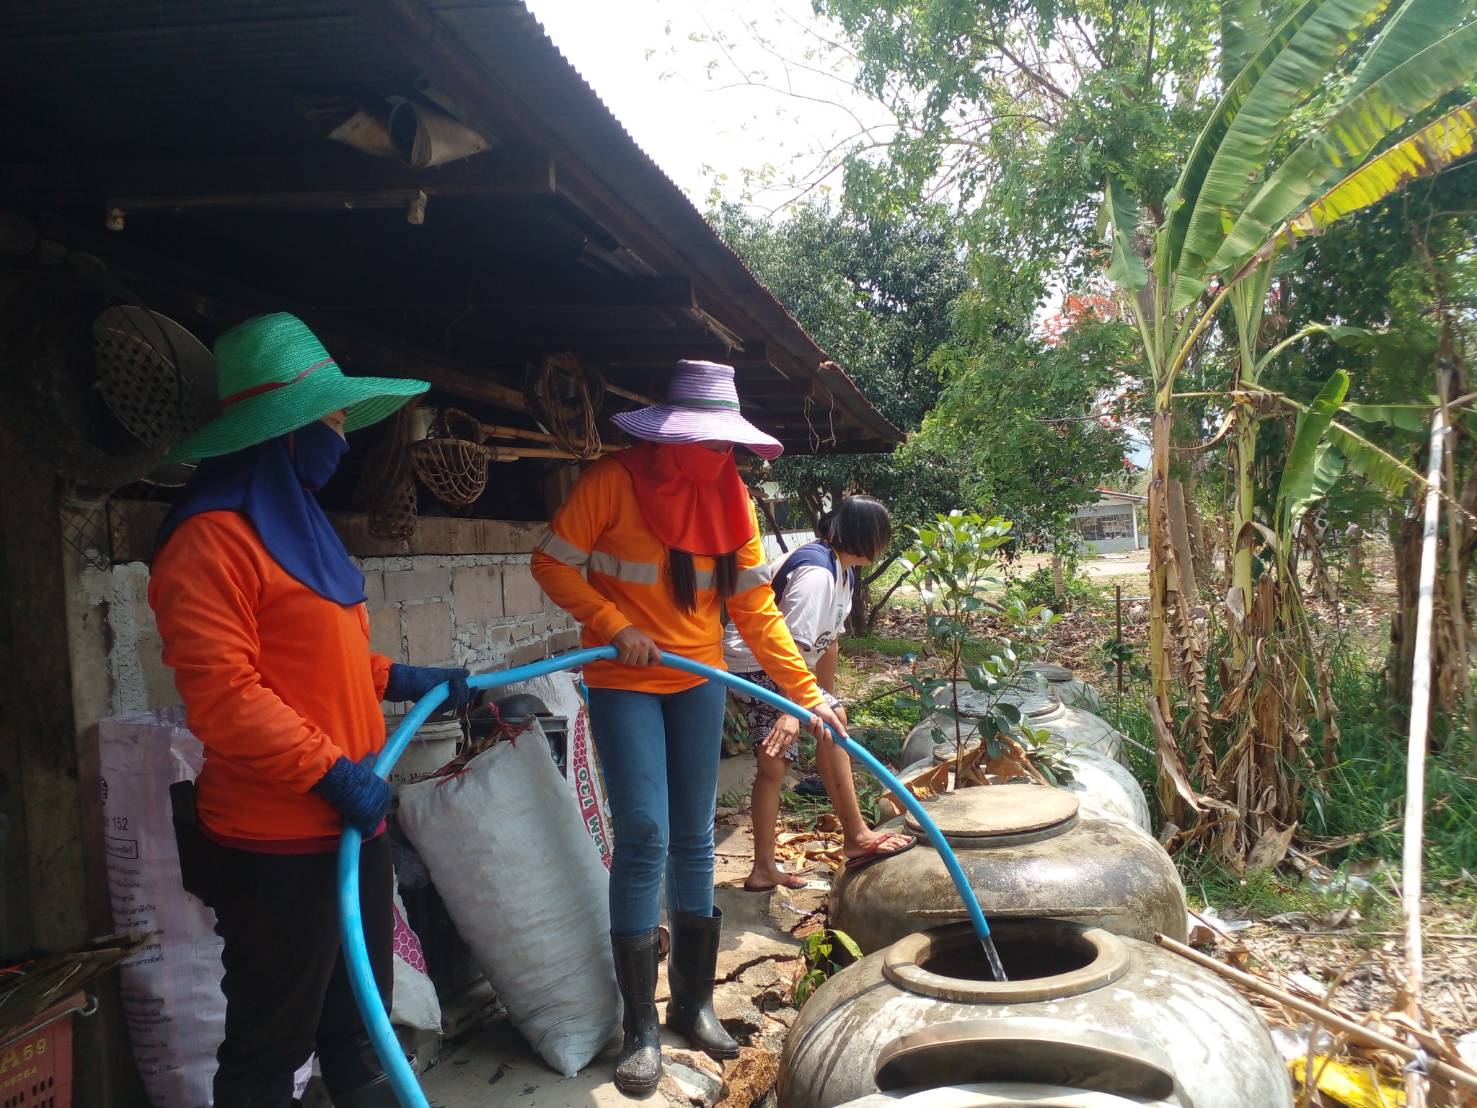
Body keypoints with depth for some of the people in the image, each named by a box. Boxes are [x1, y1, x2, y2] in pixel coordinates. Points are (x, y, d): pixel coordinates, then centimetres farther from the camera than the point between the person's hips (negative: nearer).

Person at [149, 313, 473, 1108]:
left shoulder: (296, 521, 14)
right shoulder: (213, 537, -18)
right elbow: (221, 696, -25)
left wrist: (408, 680, 16)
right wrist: (333, 773, -21)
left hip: (348, 826, 9)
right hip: (276, 844, -9)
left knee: (357, 1018, 23)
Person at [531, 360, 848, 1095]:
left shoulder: (731, 497, 0)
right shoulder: (615, 481, -14)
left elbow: (757, 611, 0)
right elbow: (553, 563, -10)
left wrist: (807, 693, -5)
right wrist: (615, 626, -20)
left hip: (699, 681, 5)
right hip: (624, 683, -4)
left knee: (695, 841, 10)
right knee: (644, 839, -9)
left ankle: (693, 1001, 25)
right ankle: (640, 1027, 4)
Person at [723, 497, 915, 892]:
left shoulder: (842, 569, 7)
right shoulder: (816, 572, -26)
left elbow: (828, 641, 12)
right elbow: (793, 644, -36)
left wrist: (827, 695, 16)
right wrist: (792, 711, -43)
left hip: (771, 667, 11)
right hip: (752, 665, -11)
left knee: (775, 766, 12)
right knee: (832, 719, -21)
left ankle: (764, 869, 21)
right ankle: (856, 836, -14)